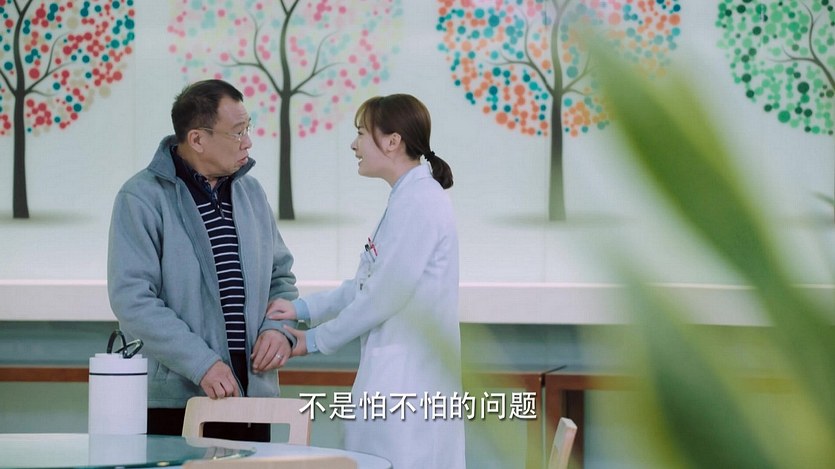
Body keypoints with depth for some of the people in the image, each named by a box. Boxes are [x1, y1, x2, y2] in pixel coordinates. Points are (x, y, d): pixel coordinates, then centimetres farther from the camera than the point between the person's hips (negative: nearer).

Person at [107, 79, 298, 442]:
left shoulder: (249, 192, 13)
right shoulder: (143, 198, -8)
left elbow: (281, 275, 21)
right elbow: (132, 298, -15)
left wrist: (280, 327, 0)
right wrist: (201, 363, -22)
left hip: (253, 395, 6)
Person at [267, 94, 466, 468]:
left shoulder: (419, 202, -15)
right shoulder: (407, 199, 16)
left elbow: (385, 295, -17)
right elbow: (366, 282, 20)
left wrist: (317, 340, -6)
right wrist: (303, 309, 11)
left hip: (407, 378, -10)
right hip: (393, 375, 10)